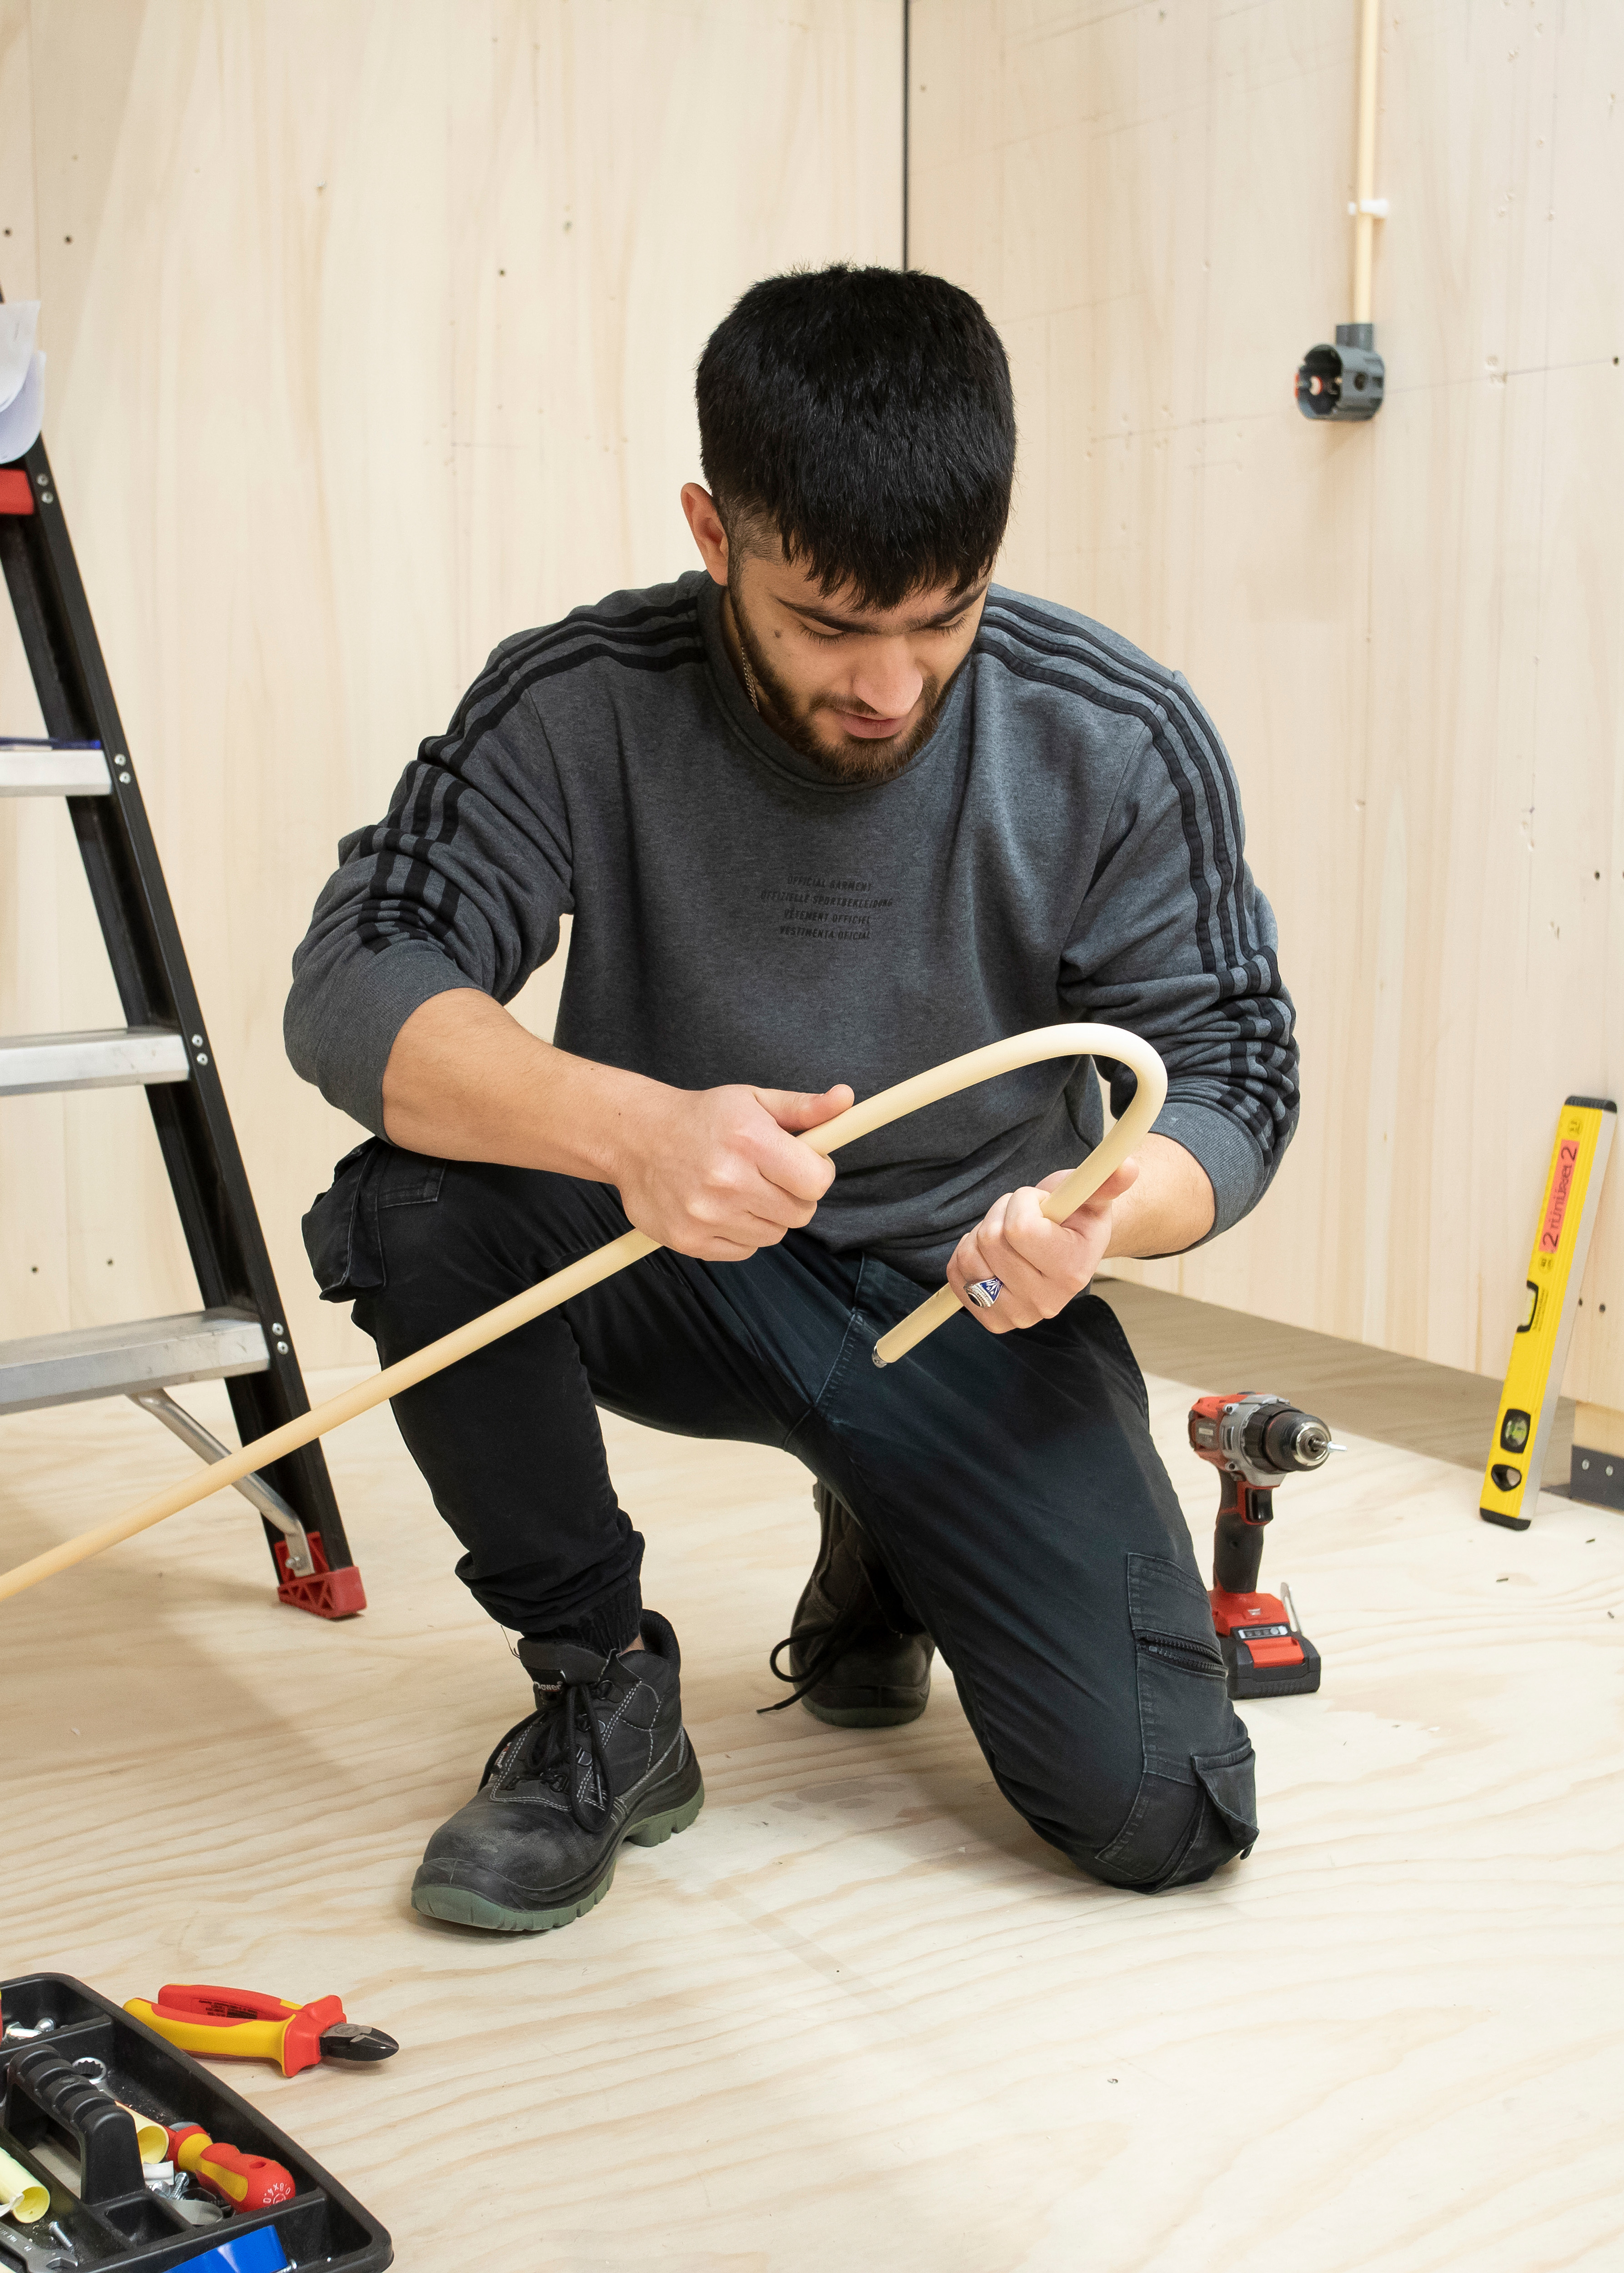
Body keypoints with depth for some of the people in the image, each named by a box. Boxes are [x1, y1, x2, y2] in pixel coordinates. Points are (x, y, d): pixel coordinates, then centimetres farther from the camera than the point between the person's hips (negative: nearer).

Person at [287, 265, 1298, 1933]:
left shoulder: (1124, 744, -14)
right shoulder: (580, 705, -16)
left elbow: (1230, 1071, -8)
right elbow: (353, 983, -24)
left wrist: (1109, 1208, -33)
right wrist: (630, 1125, -45)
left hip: (970, 1296, 1)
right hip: (673, 1263, 0)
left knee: (1159, 1813, -13)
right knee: (410, 1207, -31)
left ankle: (884, 1566, 21)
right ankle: (603, 1687, -6)